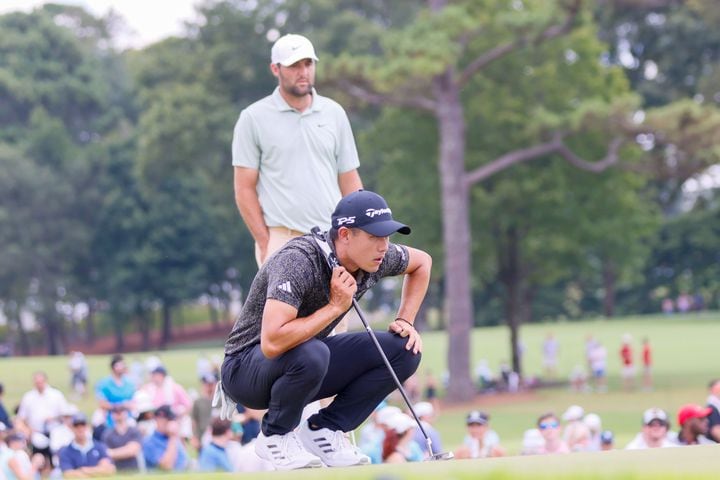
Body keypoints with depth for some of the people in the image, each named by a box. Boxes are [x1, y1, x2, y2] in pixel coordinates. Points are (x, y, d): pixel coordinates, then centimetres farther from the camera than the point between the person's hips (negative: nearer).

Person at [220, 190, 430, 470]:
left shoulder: (376, 257, -8)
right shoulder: (298, 261, -31)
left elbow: (421, 261, 16)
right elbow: (272, 344, -42)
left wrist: (405, 321, 3)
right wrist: (335, 307, -33)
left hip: (308, 367, 7)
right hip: (245, 369, -7)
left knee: (404, 350, -7)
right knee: (310, 354, -40)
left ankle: (323, 430, 0)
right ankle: (275, 437, -12)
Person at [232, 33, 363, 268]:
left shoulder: (334, 113, 12)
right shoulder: (253, 118, 1)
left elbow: (350, 181, 13)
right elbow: (245, 189, 0)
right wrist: (265, 244, -9)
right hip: (281, 241, -4)